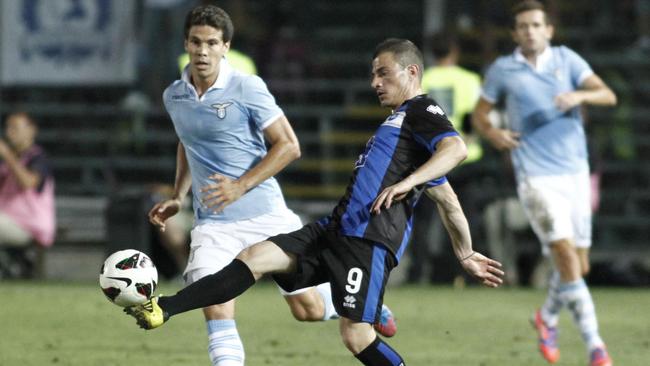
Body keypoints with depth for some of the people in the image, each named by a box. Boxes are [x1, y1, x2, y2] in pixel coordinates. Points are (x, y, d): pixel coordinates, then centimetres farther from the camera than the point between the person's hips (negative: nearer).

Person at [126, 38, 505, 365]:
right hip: (336, 230, 10)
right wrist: (466, 254, 34)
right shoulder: (401, 120, 28)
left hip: (370, 241, -10)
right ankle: (162, 309, -5)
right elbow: (450, 202, 31)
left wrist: (406, 182, -34)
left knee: (356, 334, -14)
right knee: (255, 257, -1)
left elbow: (456, 148, -24)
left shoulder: (421, 111, -1)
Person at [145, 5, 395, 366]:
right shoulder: (173, 96, 5)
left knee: (309, 309, 4)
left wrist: (240, 186, -20)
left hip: (264, 214, -3)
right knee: (216, 312, -16)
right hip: (212, 224, 3)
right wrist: (177, 197, 14)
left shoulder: (247, 88, -11)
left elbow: (288, 146, -11)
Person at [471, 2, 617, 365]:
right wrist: (493, 133, -9)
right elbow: (480, 115, 14)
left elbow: (608, 95, -5)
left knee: (580, 266, 9)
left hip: (575, 172, 3)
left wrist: (580, 95, -26)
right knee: (567, 257, -18)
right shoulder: (502, 70, 3)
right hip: (537, 178, -3)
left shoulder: (567, 59, 5)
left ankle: (548, 317, 38)